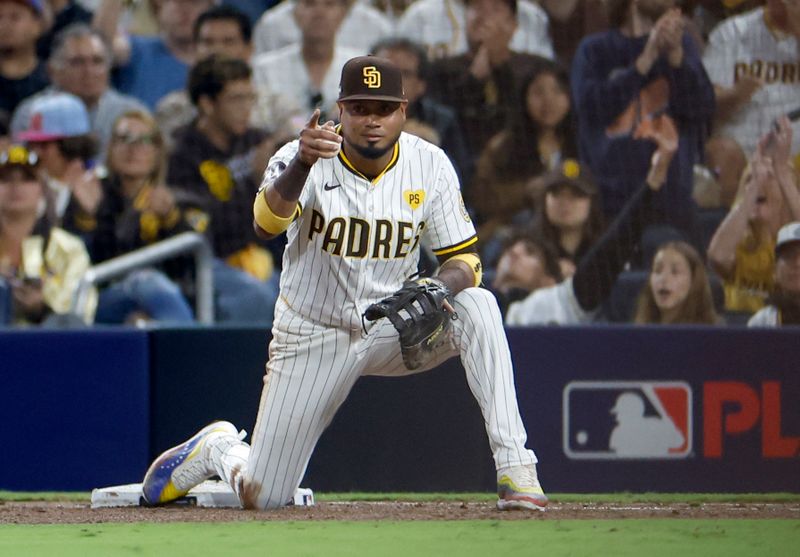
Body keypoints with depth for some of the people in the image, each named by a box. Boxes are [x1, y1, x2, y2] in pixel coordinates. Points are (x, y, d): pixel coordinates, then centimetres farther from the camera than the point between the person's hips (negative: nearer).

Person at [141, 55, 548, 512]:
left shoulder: (429, 165, -10)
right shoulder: (301, 160, -19)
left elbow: (464, 259, -7)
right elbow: (267, 223, -39)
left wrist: (436, 289, -31)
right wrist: (301, 164, -59)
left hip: (391, 328, 2)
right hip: (314, 337, -2)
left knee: (477, 305, -29)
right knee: (262, 497, -1)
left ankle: (514, 468, -29)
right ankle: (217, 448, 36)